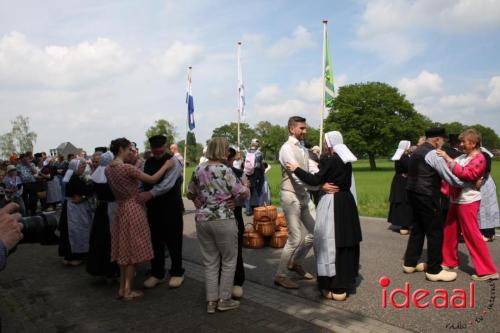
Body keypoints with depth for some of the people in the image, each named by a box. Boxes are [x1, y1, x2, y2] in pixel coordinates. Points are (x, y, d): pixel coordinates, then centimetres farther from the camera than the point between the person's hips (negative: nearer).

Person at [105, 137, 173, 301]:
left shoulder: (108, 169, 4)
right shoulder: (127, 168, -19)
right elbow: (152, 179, -17)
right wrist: (166, 165, -3)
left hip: (120, 209, 8)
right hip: (133, 209, -8)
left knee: (125, 250, 17)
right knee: (133, 251, 3)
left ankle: (122, 288, 24)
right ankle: (128, 291, 11)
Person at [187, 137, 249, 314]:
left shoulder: (198, 170, 7)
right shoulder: (225, 170, -12)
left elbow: (190, 194, 17)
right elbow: (243, 194, -11)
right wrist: (246, 188, 9)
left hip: (202, 219, 6)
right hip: (223, 220, -6)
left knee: (210, 262, 14)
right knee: (229, 261, 10)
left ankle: (211, 301, 18)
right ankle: (224, 299, 16)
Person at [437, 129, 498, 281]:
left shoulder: (479, 158, -11)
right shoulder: (462, 157, 10)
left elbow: (466, 174, -26)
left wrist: (448, 159, -25)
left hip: (468, 201, -8)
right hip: (456, 200, 8)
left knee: (472, 235, -4)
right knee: (450, 232, 14)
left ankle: (487, 270, 5)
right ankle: (449, 261, 29)